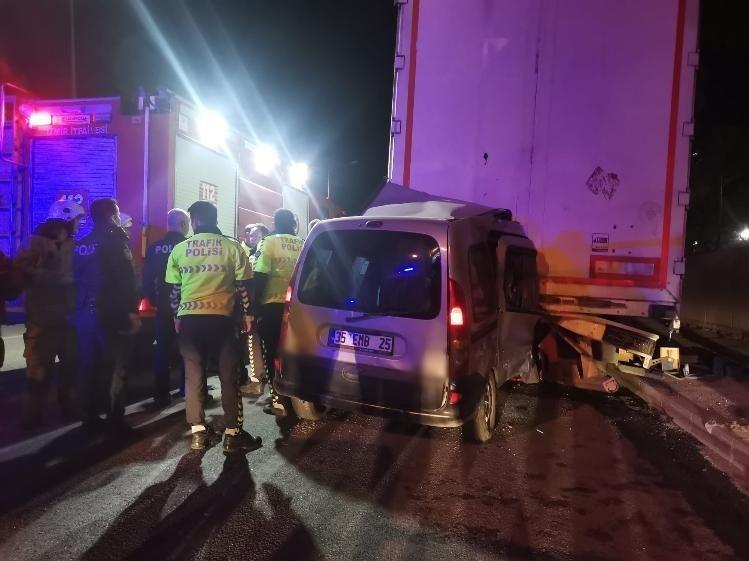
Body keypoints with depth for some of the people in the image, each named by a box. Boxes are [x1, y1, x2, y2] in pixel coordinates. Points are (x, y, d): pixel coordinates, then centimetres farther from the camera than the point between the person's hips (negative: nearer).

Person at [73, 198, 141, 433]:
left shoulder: (81, 245, 13)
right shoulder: (116, 240, -9)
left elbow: (77, 278, 16)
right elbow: (126, 279, -16)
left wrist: (82, 306, 19)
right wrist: (132, 311, -14)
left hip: (84, 311, 7)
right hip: (110, 312, -7)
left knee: (89, 366, 11)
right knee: (116, 367, -1)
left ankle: (90, 417, 18)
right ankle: (115, 420, 0)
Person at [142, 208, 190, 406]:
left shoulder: (154, 247, 1)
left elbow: (147, 279, 1)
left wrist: (154, 300, 11)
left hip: (163, 307, 3)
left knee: (162, 351, 8)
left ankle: (161, 395, 10)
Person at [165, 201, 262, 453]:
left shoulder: (179, 249, 6)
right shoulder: (232, 246, 1)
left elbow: (175, 288, 11)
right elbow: (242, 285, 0)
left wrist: (176, 316, 22)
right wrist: (247, 314, 10)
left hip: (189, 318, 2)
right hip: (221, 317, -2)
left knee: (193, 376, 10)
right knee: (229, 376, 5)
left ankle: (198, 432, 14)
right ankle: (233, 434, 8)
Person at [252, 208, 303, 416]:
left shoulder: (270, 241, -5)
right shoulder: (302, 244, 7)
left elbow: (260, 276, -11)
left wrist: (255, 304, -4)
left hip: (273, 305, -4)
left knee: (272, 353, 5)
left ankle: (278, 399, 6)